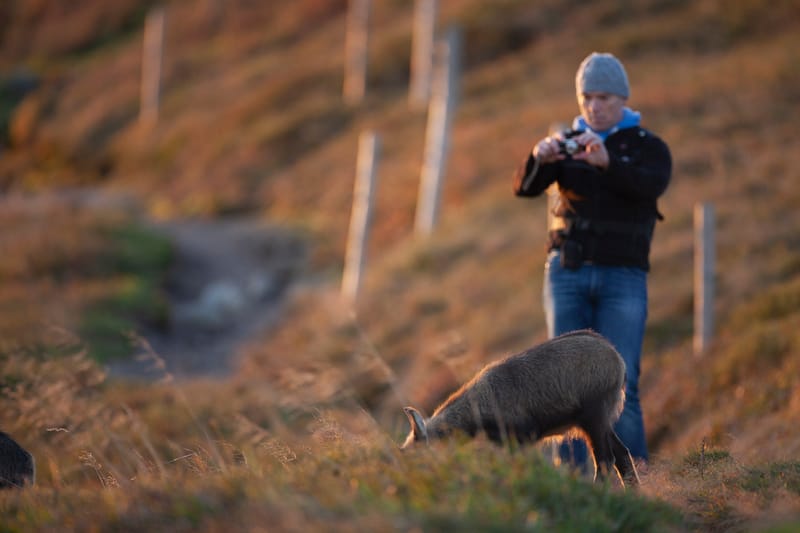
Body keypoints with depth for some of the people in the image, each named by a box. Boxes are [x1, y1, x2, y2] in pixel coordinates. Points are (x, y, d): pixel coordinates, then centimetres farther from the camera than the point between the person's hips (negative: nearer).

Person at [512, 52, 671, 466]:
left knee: (617, 384, -11)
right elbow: (526, 186, -6)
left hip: (622, 278, -2)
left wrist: (607, 161, -38)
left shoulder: (649, 147, 3)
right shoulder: (565, 144, 10)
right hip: (567, 275, 2)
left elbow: (651, 185, -20)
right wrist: (539, 158, -29)